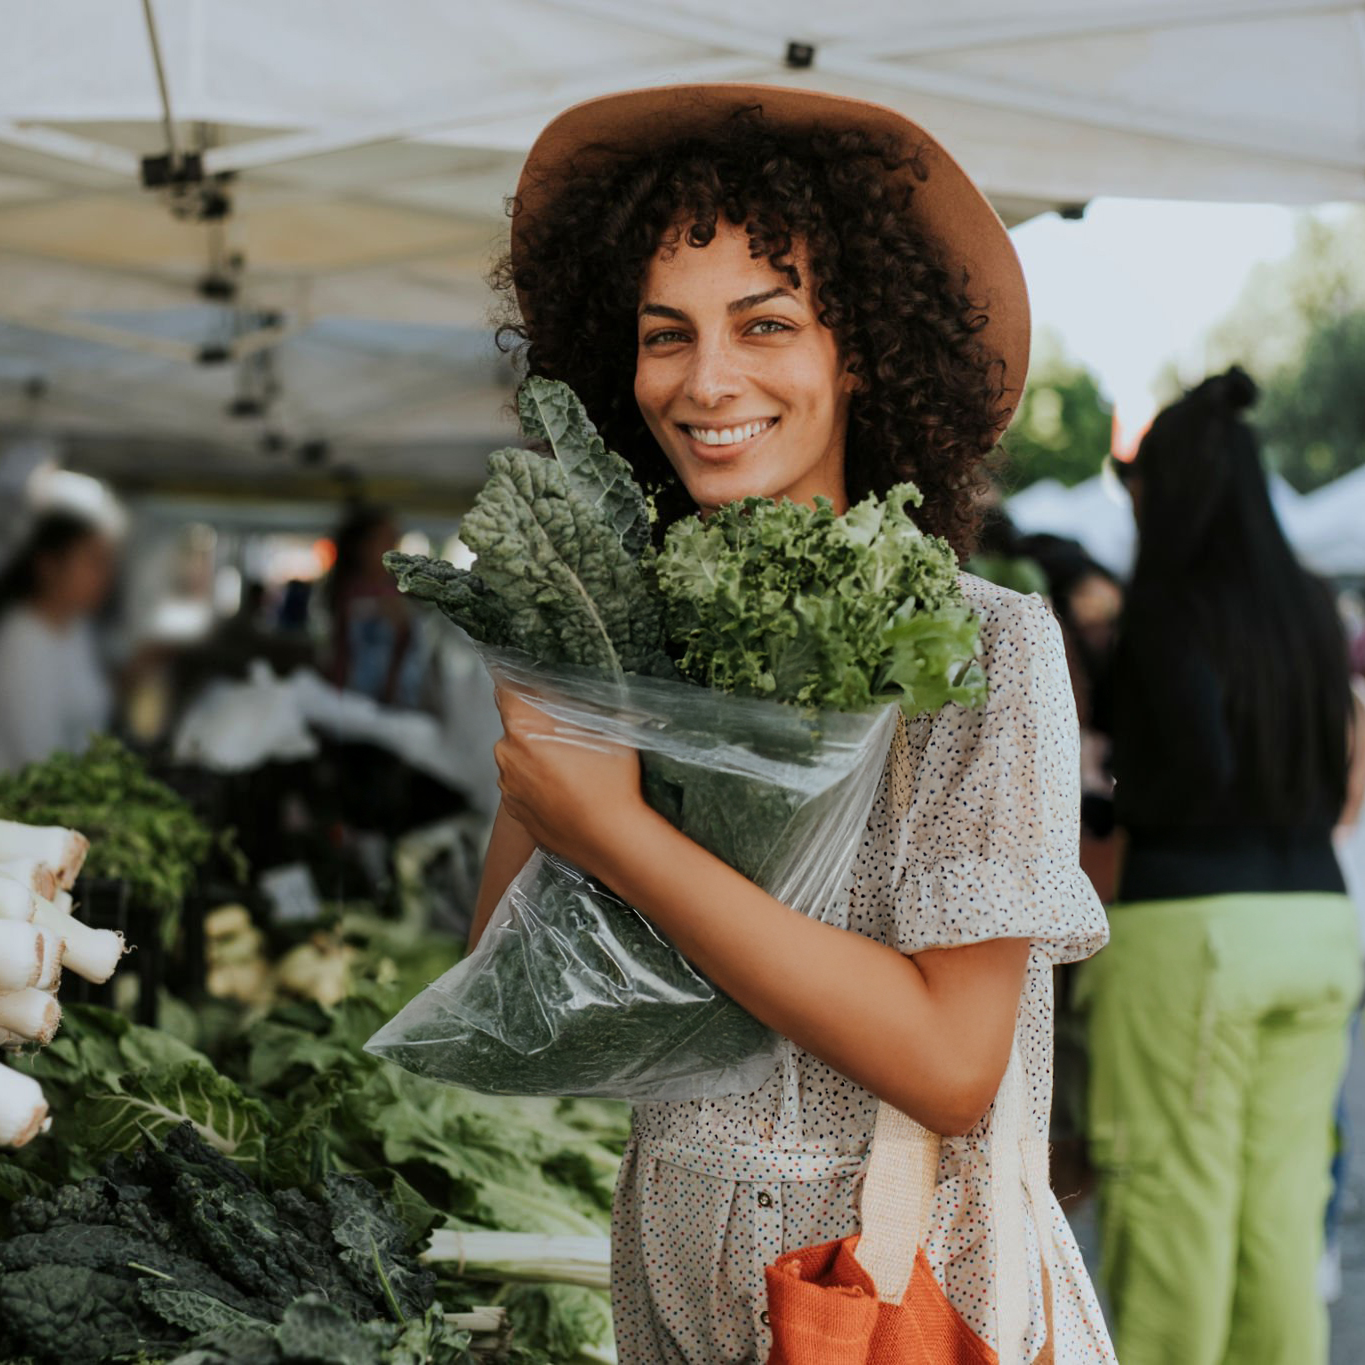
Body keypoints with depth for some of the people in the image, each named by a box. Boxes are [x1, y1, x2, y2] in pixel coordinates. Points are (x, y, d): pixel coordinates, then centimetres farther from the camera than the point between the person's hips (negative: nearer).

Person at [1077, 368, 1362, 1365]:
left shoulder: (1172, 604, -9)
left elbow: (1200, 770, -18)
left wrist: (1122, 803, -1)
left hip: (1193, 919, -6)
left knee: (1176, 1202, 2)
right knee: (1282, 1199, 10)